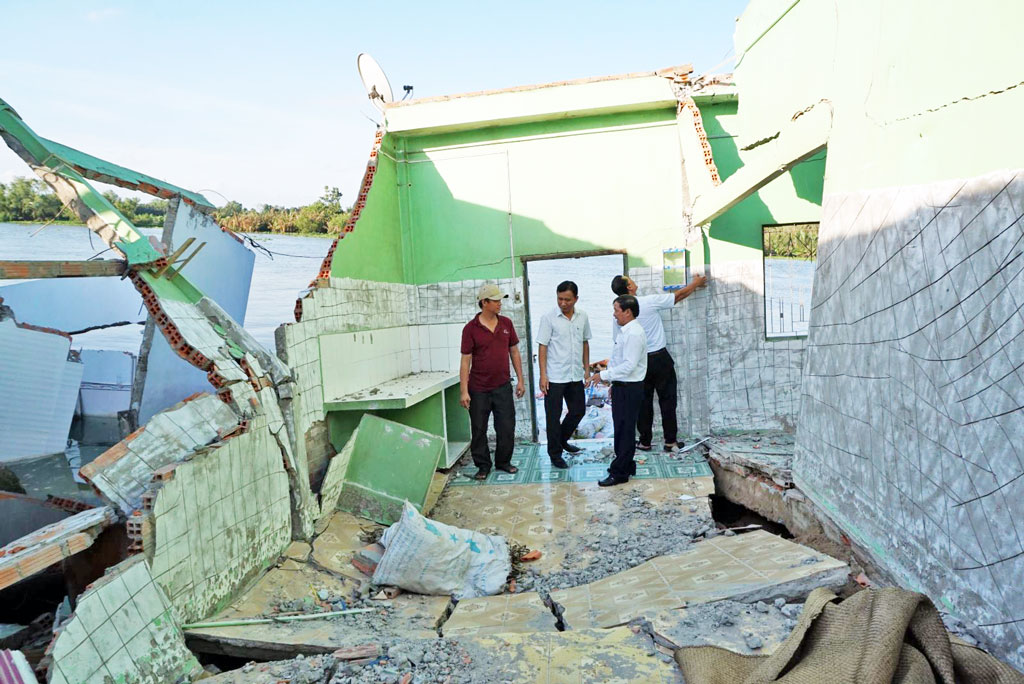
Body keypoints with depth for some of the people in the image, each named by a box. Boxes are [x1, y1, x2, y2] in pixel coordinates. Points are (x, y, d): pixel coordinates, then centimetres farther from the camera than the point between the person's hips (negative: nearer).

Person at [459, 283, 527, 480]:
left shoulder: (506, 323, 4)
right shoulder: (471, 328, -8)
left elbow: (514, 352, 11)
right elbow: (466, 361, -7)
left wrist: (520, 380, 7)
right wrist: (464, 391, -10)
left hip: (503, 386, 3)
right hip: (479, 389, -3)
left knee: (507, 427, 7)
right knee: (479, 430, 7)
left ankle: (503, 461, 25)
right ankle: (483, 466, 22)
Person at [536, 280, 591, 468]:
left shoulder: (582, 317, 3)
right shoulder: (549, 318, -10)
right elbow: (542, 347, -9)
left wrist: (587, 368, 11)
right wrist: (543, 375, -13)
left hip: (575, 375, 5)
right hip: (555, 377, -5)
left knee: (578, 411, 15)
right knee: (553, 416, 3)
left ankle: (562, 440, 37)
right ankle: (555, 454, 15)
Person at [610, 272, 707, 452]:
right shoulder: (650, 301, -14)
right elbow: (679, 295, -2)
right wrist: (696, 283, 16)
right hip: (659, 358, -3)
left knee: (643, 402, 13)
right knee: (667, 400, 7)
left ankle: (645, 441, 18)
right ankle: (670, 441, 11)